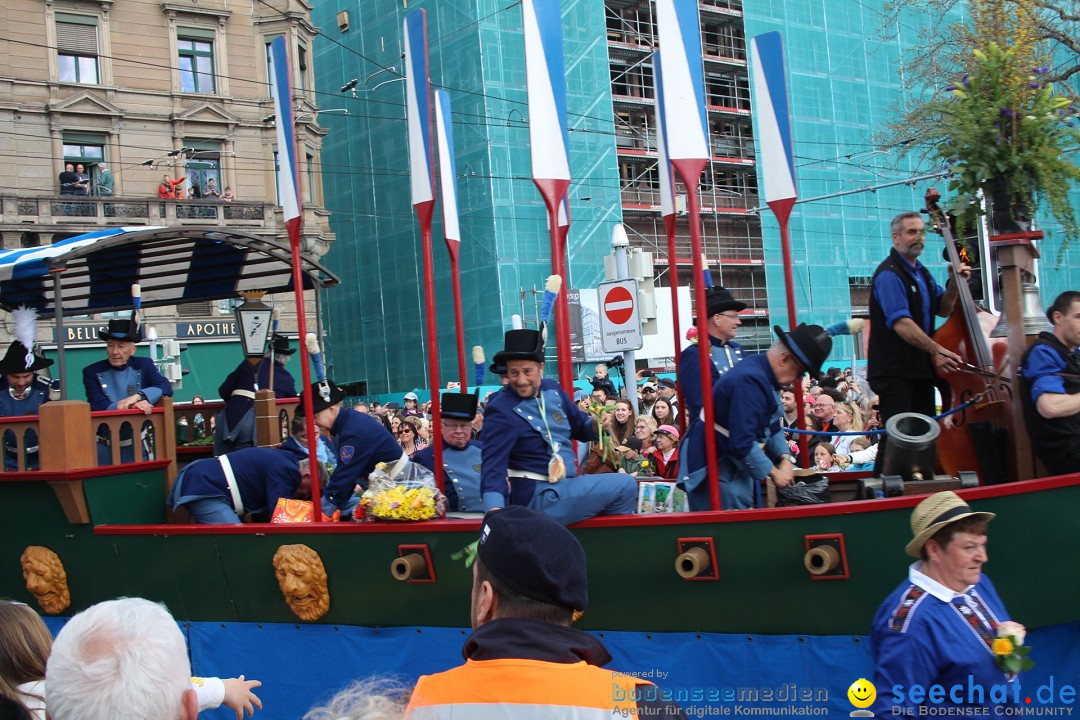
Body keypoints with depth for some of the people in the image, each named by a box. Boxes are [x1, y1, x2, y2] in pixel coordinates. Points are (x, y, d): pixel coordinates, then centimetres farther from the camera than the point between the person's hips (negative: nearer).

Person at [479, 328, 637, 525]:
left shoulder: (553, 389, 5)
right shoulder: (500, 410, -16)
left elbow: (580, 426, 17)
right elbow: (493, 466, -23)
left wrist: (597, 424, -7)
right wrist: (495, 511, -39)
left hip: (563, 486, 8)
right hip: (538, 497, -8)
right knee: (625, 486, -11)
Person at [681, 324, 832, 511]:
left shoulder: (765, 377, 4)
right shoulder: (750, 380, -28)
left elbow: (772, 427, 14)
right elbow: (742, 444, -30)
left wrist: (785, 458, -3)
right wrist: (774, 473, -17)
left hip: (735, 465, 10)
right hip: (713, 467, -10)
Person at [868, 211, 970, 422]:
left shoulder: (922, 272, 16)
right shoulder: (889, 274, -15)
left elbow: (943, 310, 16)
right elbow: (901, 323, -26)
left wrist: (955, 283, 0)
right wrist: (935, 349, -33)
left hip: (921, 369, 9)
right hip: (894, 371, -9)